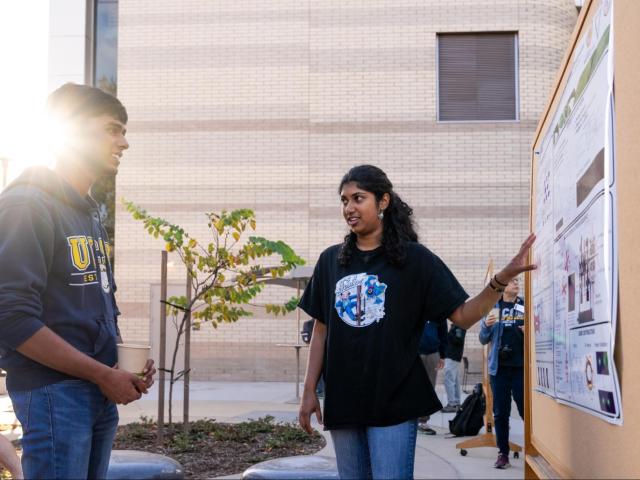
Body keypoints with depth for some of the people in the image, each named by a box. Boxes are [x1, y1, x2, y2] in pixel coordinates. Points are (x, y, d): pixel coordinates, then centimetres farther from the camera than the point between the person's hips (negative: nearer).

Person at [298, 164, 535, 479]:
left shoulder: (414, 259, -3)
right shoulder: (330, 260, 7)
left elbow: (462, 316, -7)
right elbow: (321, 329, 11)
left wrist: (502, 279, -22)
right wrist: (309, 390, 8)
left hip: (394, 403, -4)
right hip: (342, 402, 4)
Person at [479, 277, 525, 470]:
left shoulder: (525, 306, 4)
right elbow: (484, 340, 6)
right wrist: (486, 325, -13)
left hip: (521, 367, -1)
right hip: (499, 367, 1)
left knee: (526, 409, -3)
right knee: (500, 412, 5)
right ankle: (503, 453, 11)